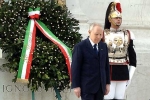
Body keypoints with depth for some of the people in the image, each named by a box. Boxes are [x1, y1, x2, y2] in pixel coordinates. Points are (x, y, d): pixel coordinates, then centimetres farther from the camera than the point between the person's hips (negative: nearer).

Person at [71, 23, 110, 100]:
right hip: (87, 85, -5)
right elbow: (75, 67, -9)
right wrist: (76, 86, -11)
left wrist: (107, 83, 11)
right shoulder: (80, 46, -8)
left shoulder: (103, 46, 10)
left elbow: (106, 65, 14)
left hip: (100, 86, 5)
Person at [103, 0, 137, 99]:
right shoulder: (102, 35, -2)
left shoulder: (128, 35, 6)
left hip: (123, 72, 3)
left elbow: (132, 55, 10)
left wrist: (130, 75, 5)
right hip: (107, 72, -3)